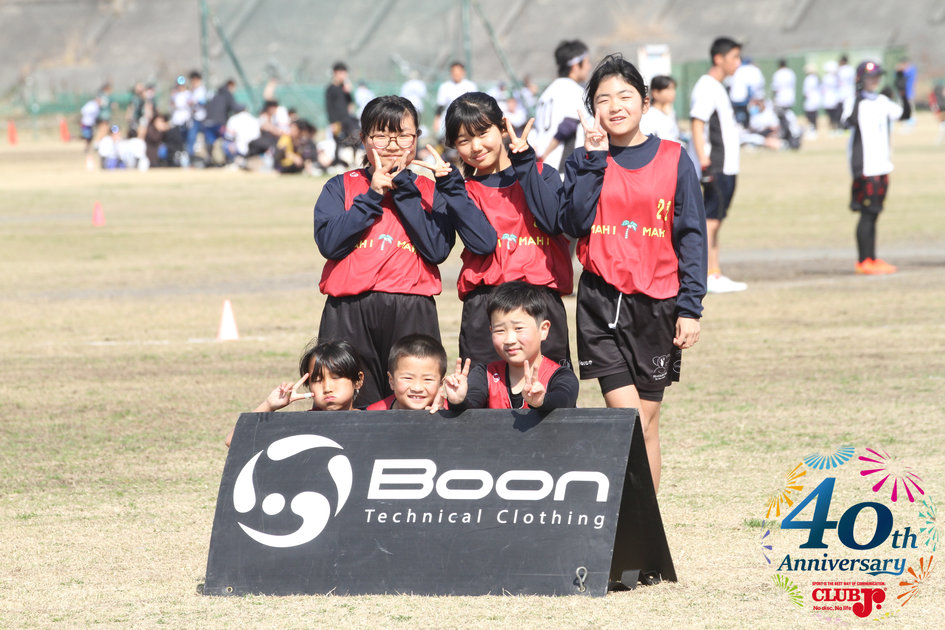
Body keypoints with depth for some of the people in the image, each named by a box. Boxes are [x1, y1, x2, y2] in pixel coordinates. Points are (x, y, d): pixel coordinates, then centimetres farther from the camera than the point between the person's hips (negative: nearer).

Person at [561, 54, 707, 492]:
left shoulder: (673, 160, 3)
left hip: (657, 302, 0)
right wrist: (595, 159, -9)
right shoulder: (584, 162, 6)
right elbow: (575, 224, -8)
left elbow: (692, 236, 2)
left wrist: (690, 307, -4)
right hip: (601, 300, 0)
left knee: (647, 420, 5)